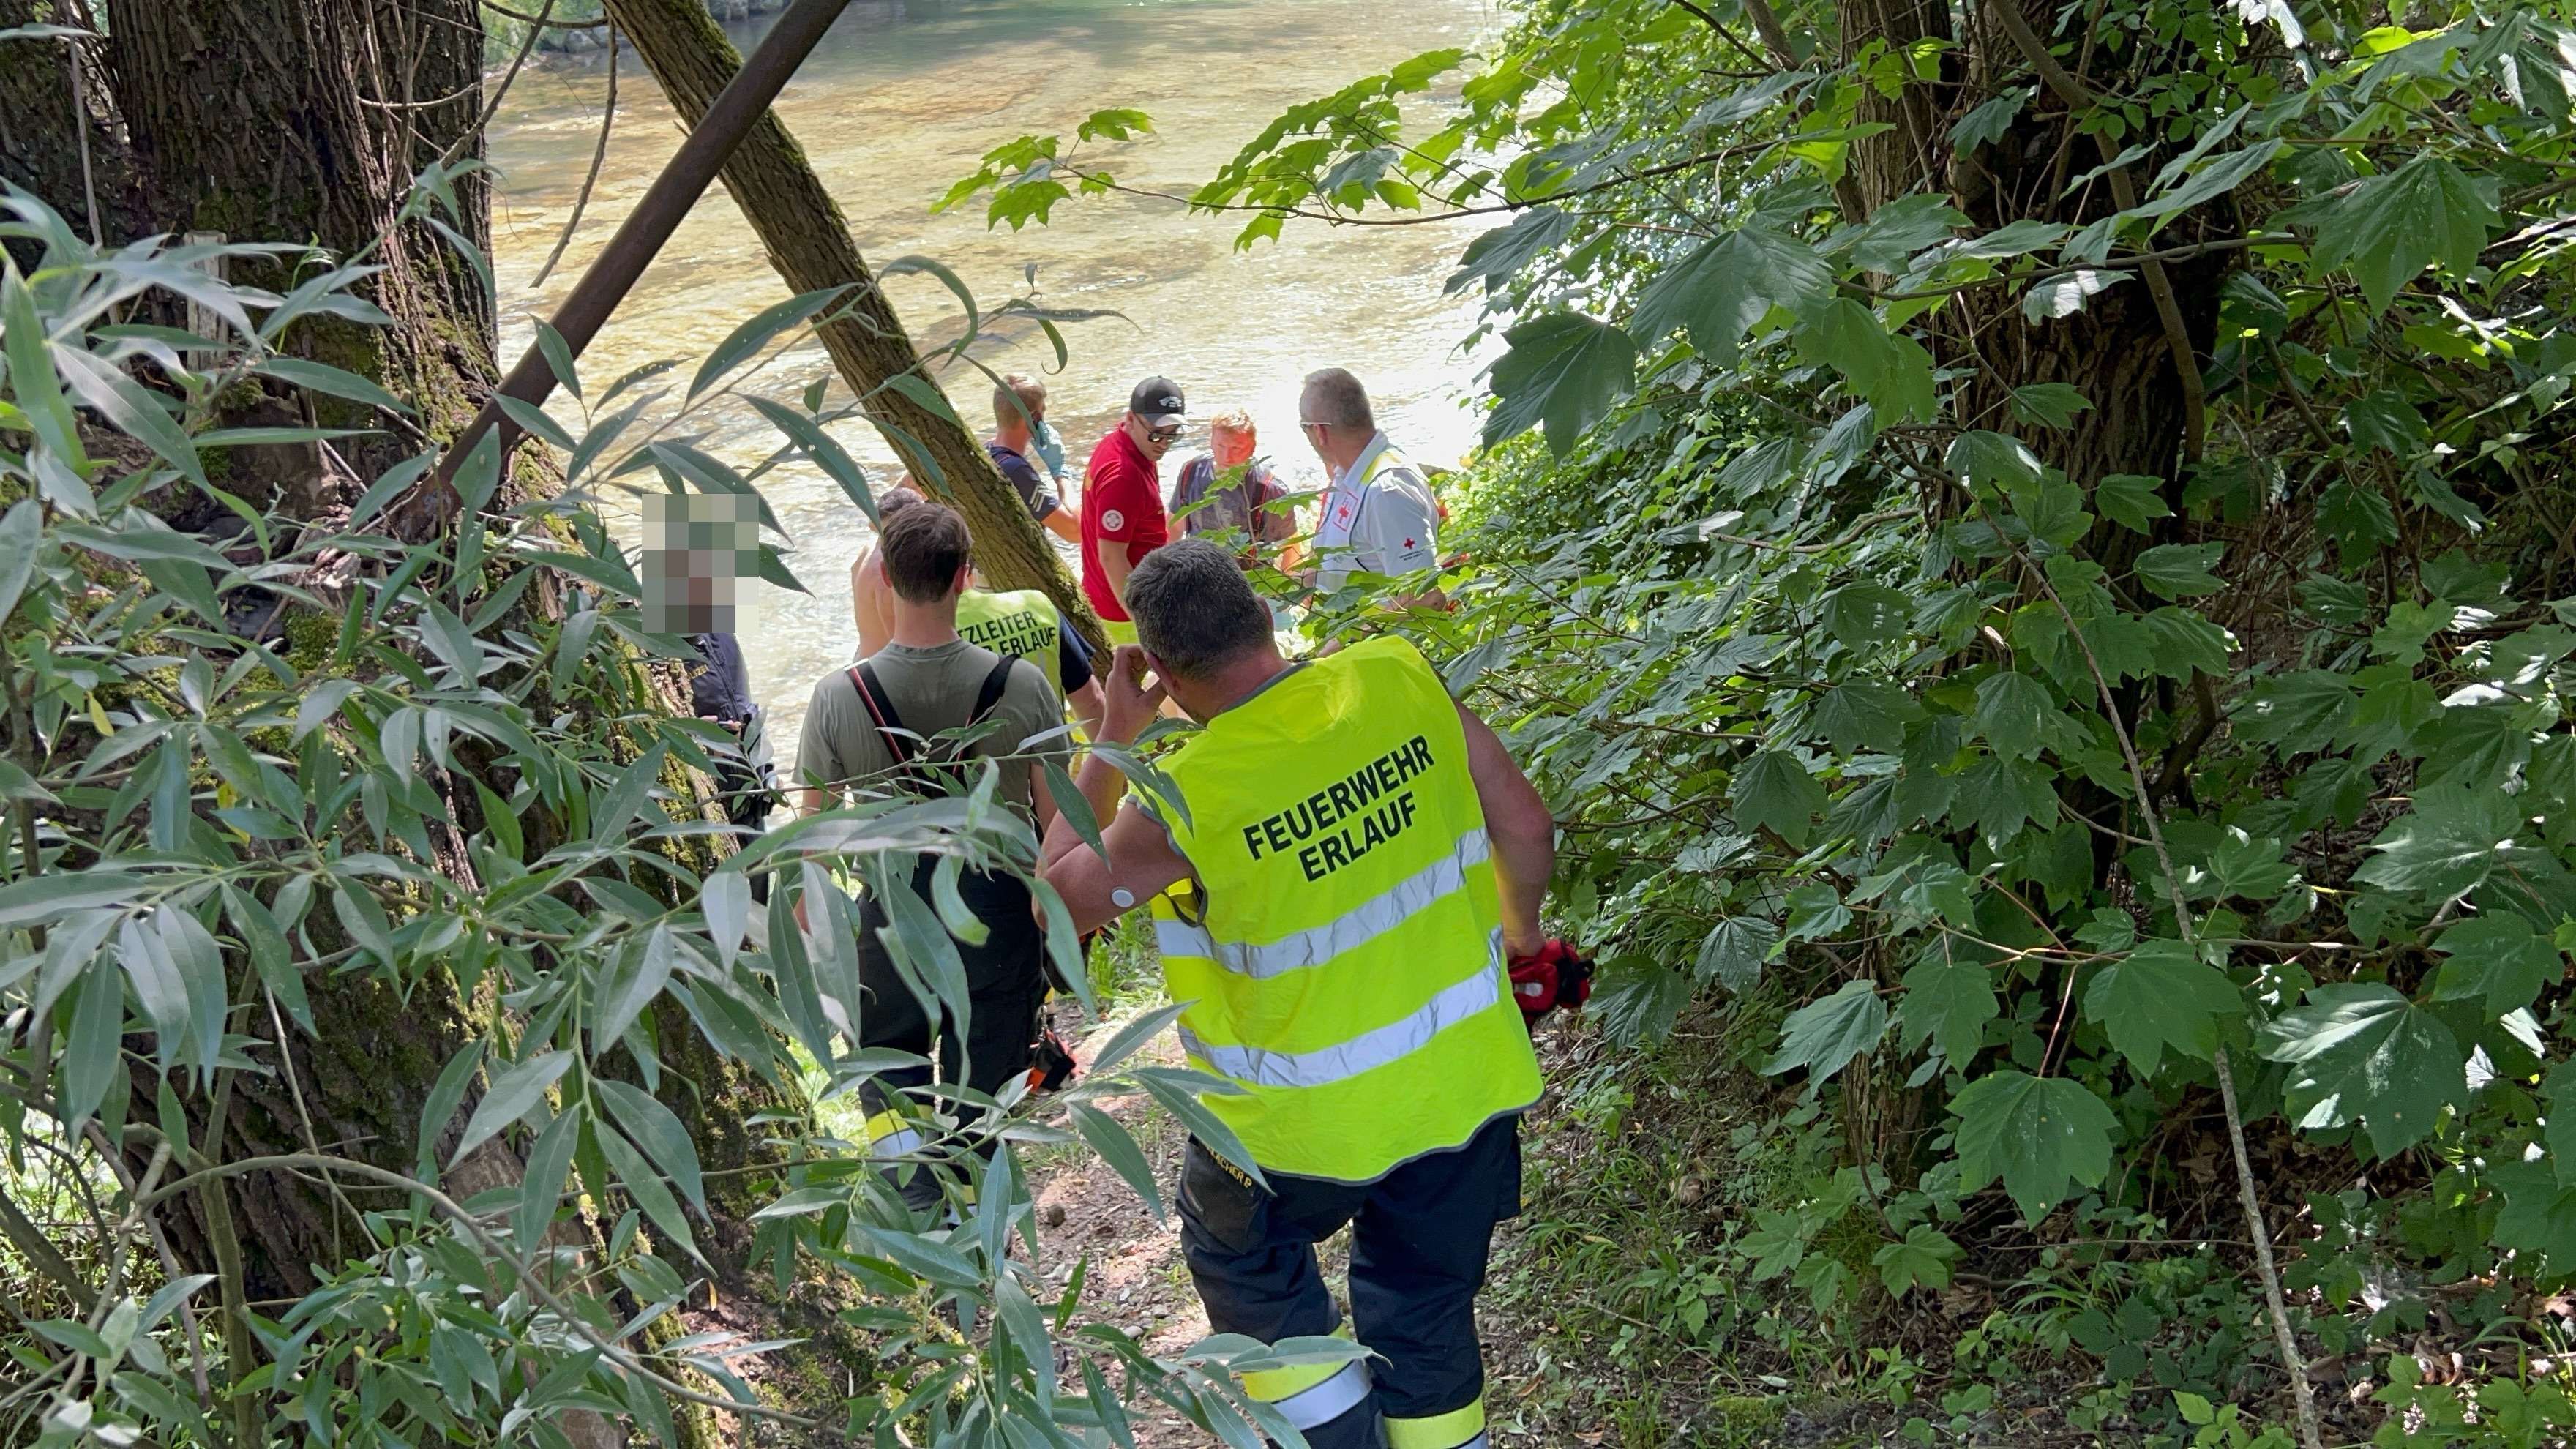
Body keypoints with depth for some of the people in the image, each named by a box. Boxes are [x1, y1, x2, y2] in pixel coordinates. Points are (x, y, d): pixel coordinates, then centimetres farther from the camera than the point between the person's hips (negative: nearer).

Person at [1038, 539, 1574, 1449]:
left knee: (1239, 1258, 29)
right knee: (1427, 1309, 24)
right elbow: (1526, 828, -2)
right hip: (1464, 1085, 4)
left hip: (1308, 1124, -3)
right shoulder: (1402, 679, -13)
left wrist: (1112, 738, 0)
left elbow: (1061, 897, -5)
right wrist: (1521, 929, 18)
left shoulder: (1188, 798, -23)